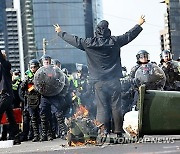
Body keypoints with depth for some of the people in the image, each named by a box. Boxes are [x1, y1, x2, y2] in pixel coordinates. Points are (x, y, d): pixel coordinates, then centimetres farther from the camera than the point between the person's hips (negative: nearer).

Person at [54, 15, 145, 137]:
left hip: (99, 82, 0)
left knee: (102, 107, 2)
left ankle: (104, 131, -2)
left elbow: (74, 40, 10)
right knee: (116, 106, 4)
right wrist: (139, 25, 28)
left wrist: (60, 32, 27)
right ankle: (118, 131, 5)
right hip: (114, 80, 0)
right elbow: (129, 35, 11)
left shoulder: (89, 43, -3)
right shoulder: (115, 41, -2)